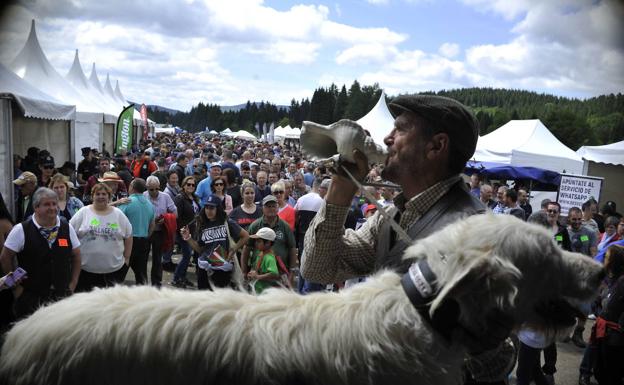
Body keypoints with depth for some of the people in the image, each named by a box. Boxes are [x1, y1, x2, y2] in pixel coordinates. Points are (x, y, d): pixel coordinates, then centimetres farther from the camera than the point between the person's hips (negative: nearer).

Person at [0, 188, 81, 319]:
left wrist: (72, 284, 6)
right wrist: (16, 286, 0)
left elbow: (76, 256, 10)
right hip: (30, 296, -2)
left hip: (62, 294, 3)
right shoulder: (21, 230, -7)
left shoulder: (67, 228, 2)